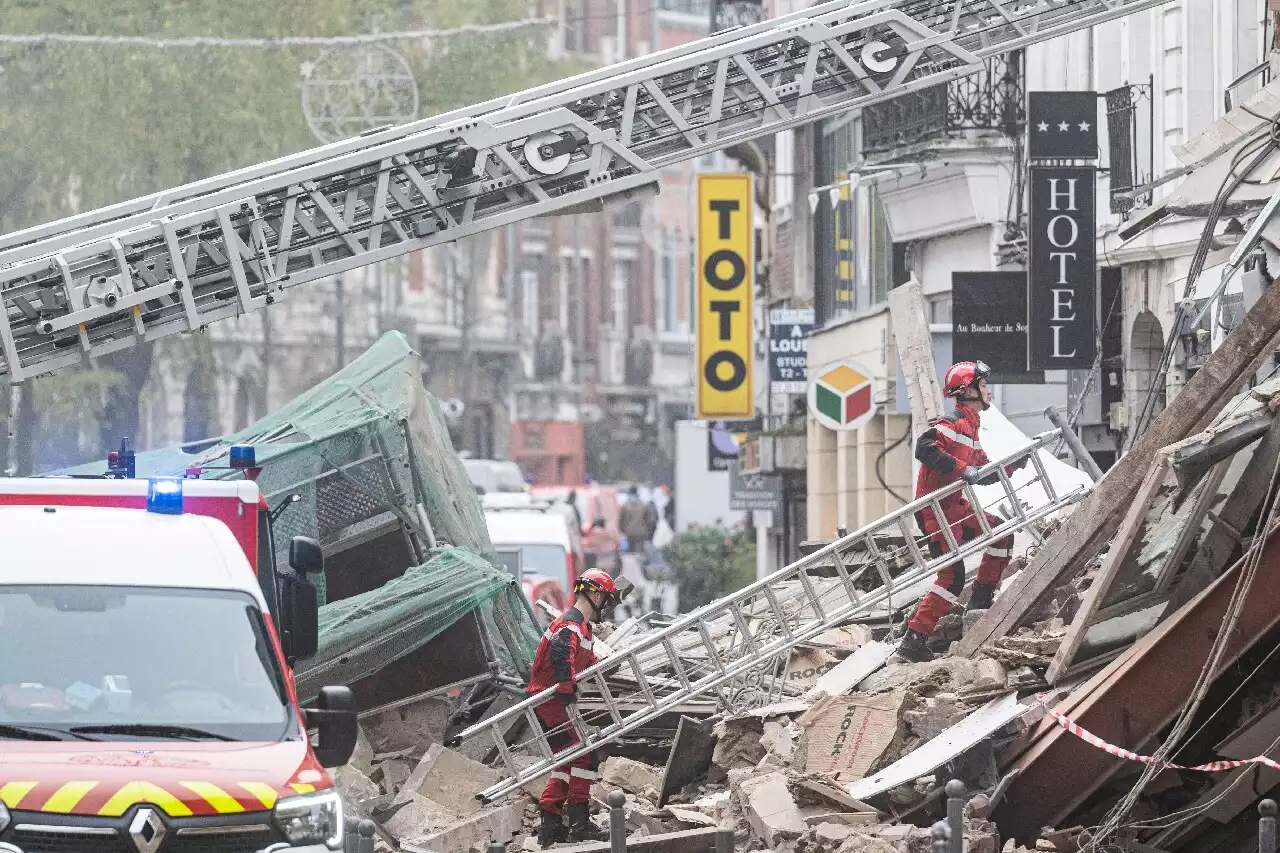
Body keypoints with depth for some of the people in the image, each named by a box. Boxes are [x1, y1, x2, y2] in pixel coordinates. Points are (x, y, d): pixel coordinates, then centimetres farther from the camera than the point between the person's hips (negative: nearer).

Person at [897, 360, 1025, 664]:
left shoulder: (969, 426, 19)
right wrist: (961, 469, -31)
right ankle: (914, 638, -14)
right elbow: (925, 448, -29)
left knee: (1002, 533, 15)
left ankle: (982, 598, 22)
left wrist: (1013, 465, 14)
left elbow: (982, 473, 24)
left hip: (954, 504, 10)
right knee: (953, 575, -14)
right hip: (935, 506, -10)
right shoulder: (954, 422, -13)